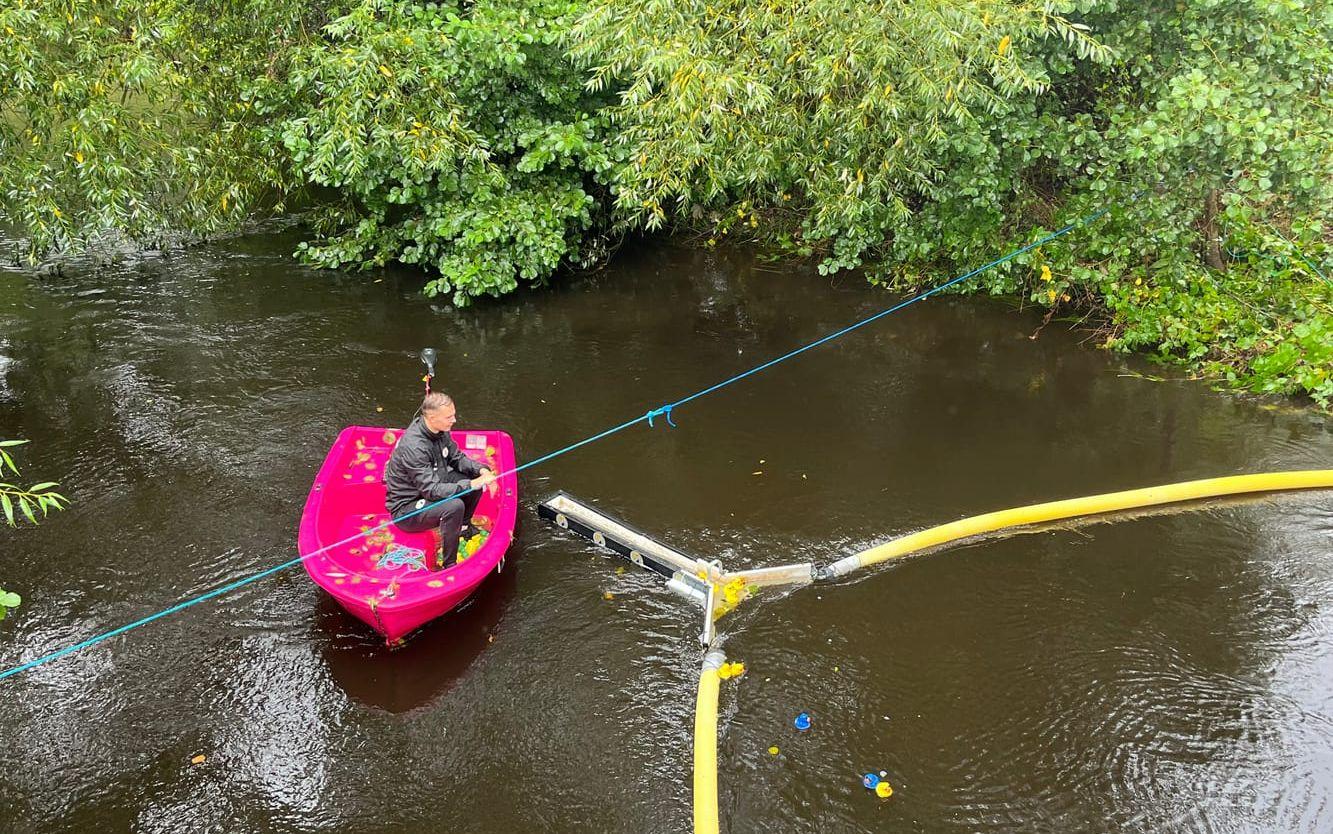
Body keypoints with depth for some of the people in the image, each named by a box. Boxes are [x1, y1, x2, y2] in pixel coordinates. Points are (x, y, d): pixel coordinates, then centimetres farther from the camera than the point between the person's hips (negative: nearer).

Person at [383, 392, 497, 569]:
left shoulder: (439, 430, -6)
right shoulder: (413, 447, -32)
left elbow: (456, 458, 7)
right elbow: (432, 490, -32)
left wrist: (481, 470, -12)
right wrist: (471, 485, -36)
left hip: (429, 489, 9)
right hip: (406, 507, -9)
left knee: (475, 476, -1)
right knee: (454, 506, -34)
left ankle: (464, 526, 20)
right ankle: (449, 565, -18)